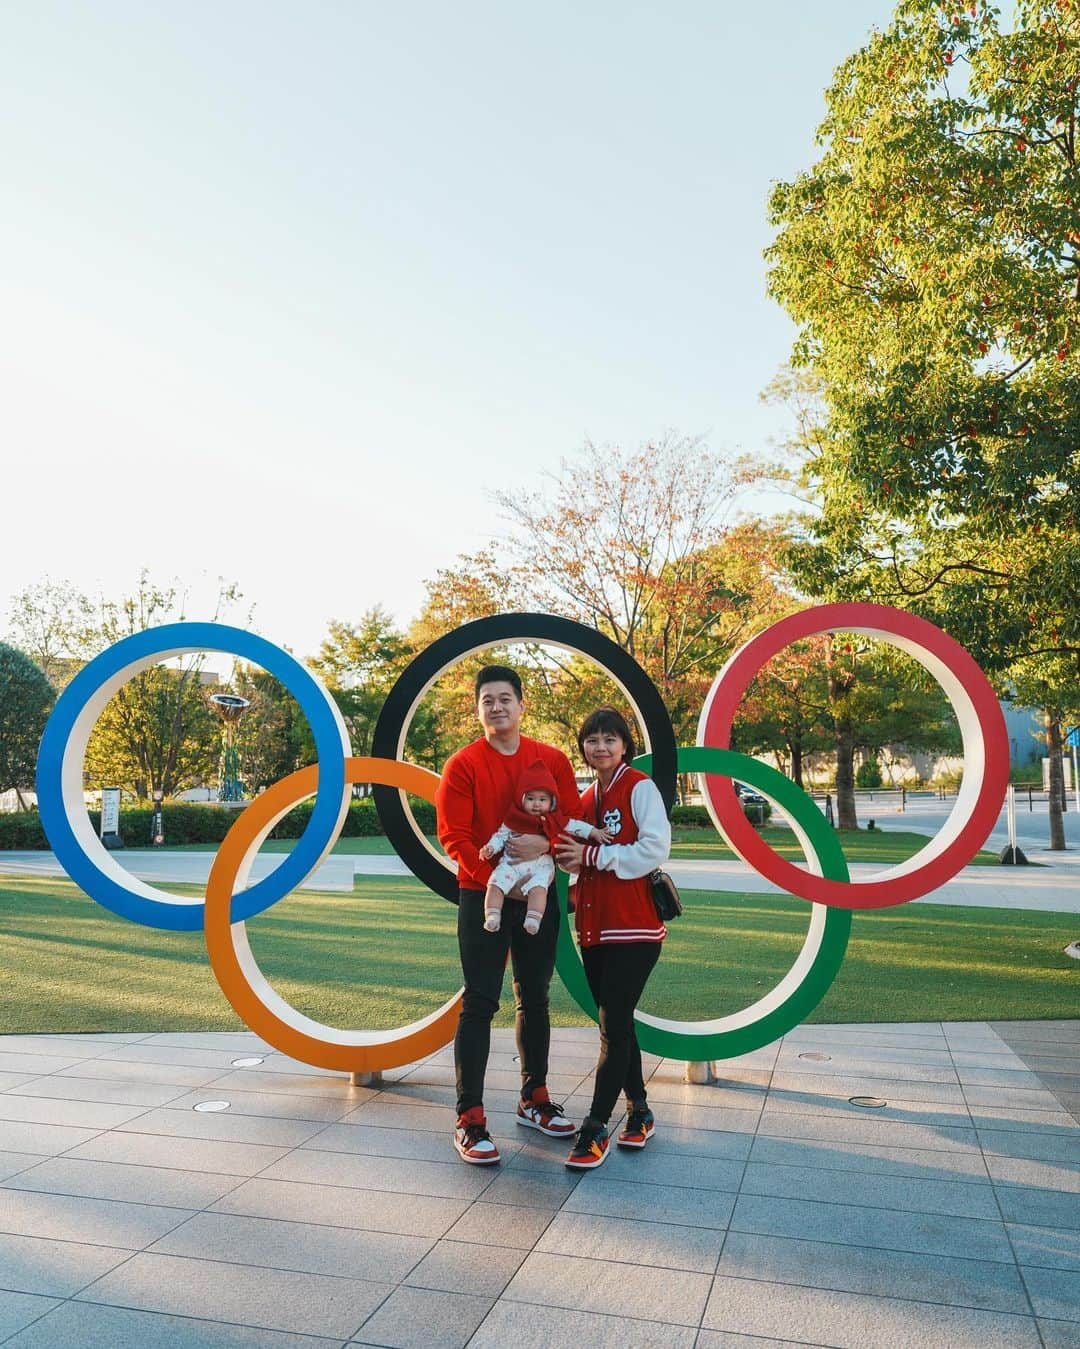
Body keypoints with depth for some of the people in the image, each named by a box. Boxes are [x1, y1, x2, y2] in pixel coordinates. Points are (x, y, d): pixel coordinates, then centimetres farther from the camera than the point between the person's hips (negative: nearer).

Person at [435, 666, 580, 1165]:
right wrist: (492, 877, -18)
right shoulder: (463, 764, -6)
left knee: (534, 999, 14)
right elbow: (452, 834, -10)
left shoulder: (552, 759, 3)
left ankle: (534, 1099, 30)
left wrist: (545, 843, -19)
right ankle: (469, 1119, 6)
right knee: (479, 1004, -2)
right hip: (482, 897, -3)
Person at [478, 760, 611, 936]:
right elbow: (500, 835, 10)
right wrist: (490, 848, -7)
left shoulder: (554, 821, 11)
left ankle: (533, 919, -33)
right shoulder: (513, 820, 10)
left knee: (538, 887, -31)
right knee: (496, 883, -22)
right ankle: (492, 917, -21)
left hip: (540, 867, -1)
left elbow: (574, 826, 14)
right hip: (511, 864, 1)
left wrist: (594, 832, 7)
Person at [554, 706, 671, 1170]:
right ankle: (638, 1113, 28)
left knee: (613, 1027, -5)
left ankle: (595, 1128, 3)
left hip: (633, 927, -7)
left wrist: (592, 855, -15)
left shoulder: (640, 788, -7)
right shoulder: (587, 798, 14)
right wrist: (570, 858, -3)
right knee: (615, 1024, 14)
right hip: (594, 927, 7)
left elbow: (654, 848, -17)